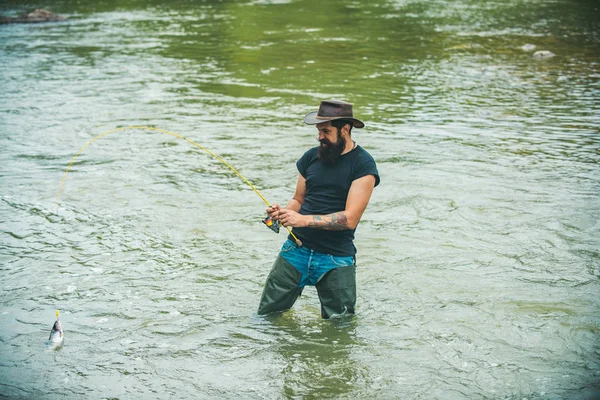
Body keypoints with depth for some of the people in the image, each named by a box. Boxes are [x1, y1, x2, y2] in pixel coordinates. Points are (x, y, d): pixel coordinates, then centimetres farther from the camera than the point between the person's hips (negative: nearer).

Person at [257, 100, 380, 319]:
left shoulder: (363, 165, -8)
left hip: (336, 258, -4)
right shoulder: (311, 157, 8)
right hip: (297, 250, 4)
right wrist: (283, 212, -7)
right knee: (266, 316, 5)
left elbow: (350, 218, -15)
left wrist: (304, 220, -21)